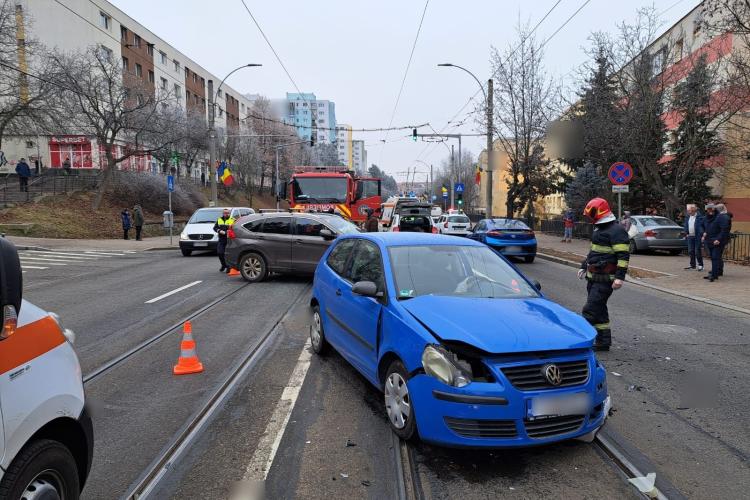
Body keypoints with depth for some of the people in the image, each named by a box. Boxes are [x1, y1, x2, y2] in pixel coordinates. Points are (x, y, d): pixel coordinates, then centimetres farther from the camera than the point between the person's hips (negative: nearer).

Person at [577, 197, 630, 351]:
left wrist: (620, 277, -24)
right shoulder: (599, 228, 17)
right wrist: (583, 267, 27)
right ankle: (603, 341, 20)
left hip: (604, 279, -10)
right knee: (599, 309, 13)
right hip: (593, 277, 10)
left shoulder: (616, 230, -14)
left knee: (591, 310, -10)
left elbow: (623, 256, -19)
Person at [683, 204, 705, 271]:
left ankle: (700, 265, 6)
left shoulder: (700, 217, -9)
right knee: (691, 251, 9)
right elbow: (686, 226, 19)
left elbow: (705, 226, -7)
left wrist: (703, 235, -10)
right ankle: (692, 265, 18)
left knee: (698, 252, -5)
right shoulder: (687, 217, 10)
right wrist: (686, 233, 7)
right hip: (690, 237, 6)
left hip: (698, 237, -6)